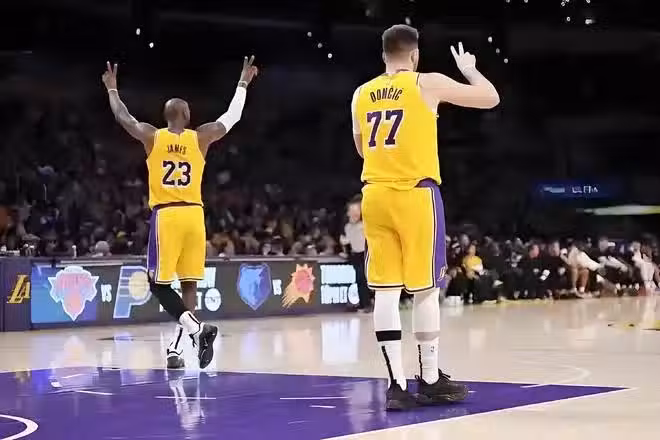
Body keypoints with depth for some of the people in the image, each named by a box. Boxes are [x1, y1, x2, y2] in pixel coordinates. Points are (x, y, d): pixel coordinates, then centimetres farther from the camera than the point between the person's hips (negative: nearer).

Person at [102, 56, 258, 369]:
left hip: (166, 216, -2)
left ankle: (195, 328, -16)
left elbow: (122, 117, 16)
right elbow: (232, 117, 15)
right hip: (193, 215, 2)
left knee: (158, 283, 3)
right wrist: (243, 83, 28)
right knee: (189, 284, 8)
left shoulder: (151, 136, 1)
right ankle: (177, 346, 4)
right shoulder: (201, 138, 3)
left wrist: (112, 88, 33)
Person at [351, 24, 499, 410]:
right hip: (416, 193, -4)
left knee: (386, 290, 2)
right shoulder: (427, 83, -1)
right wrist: (469, 69, 24)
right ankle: (430, 381, 11)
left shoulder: (362, 94, 13)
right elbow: (491, 99, 6)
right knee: (426, 288, 4)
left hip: (376, 194, 5)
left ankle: (397, 384, 0)